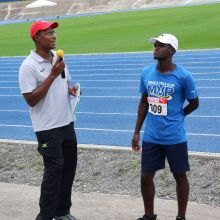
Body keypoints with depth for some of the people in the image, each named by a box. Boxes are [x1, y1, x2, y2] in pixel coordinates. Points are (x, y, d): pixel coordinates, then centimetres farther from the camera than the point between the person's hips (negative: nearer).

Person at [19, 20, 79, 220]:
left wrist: (71, 90, -2)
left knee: (68, 167, 13)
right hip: (48, 128, -7)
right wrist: (52, 75, -22)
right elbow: (31, 99, -19)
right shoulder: (29, 66, -15)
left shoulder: (58, 57, 8)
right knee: (54, 170, -4)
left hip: (67, 123, 7)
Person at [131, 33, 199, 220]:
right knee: (146, 176, 10)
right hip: (151, 137, 4)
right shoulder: (146, 73, -1)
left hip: (175, 138, -4)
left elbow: (194, 103, 1)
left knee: (180, 176, 10)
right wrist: (137, 132, 9)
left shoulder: (183, 76, -14)